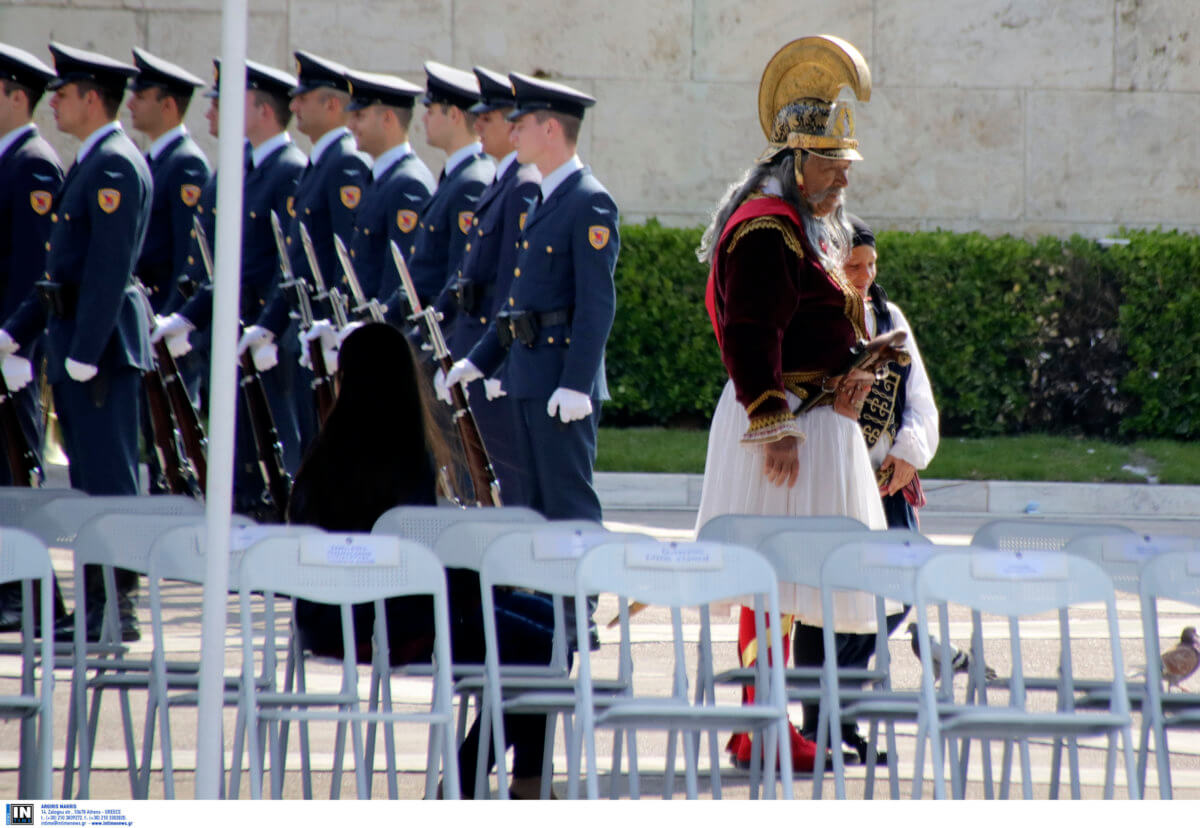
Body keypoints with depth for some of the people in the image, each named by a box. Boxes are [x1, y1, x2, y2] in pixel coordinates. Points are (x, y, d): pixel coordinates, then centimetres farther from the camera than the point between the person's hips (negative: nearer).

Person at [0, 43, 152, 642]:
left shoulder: (115, 165, -14)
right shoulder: (90, 164, 18)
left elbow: (109, 266, -21)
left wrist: (84, 353, -24)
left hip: (102, 345, -10)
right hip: (77, 345, 10)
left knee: (110, 481, -7)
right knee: (90, 482, 11)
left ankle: (118, 612, -6)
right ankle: (96, 609, 14)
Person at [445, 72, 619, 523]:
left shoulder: (590, 202, -12)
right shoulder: (543, 202, 18)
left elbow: (598, 303, -17)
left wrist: (575, 384, -22)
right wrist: (478, 361, 21)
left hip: (563, 375, -10)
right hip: (529, 378, 10)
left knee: (569, 504, -10)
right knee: (540, 504, 11)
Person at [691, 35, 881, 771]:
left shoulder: (821, 229, 17)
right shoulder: (767, 230, -15)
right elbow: (750, 333, -22)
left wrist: (854, 372, 1)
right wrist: (774, 424, -26)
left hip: (820, 419, 11)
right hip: (785, 420, -11)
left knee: (786, 578, 13)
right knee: (777, 573, -10)